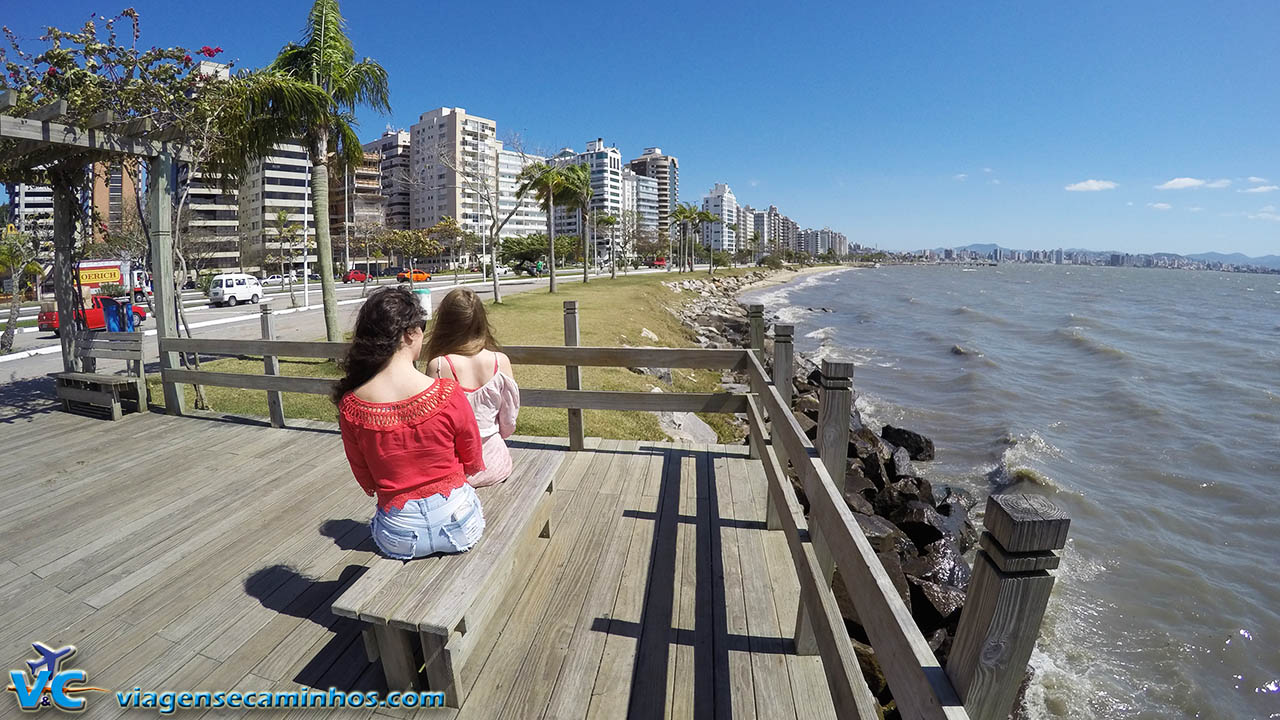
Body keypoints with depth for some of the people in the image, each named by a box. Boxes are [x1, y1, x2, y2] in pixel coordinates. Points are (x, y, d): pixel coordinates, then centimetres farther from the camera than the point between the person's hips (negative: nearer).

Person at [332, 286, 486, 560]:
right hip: (458, 527, -2)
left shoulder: (350, 405, -13)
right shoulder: (448, 394, -22)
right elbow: (474, 464, -5)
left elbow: (366, 481, 1)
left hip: (398, 538, 3)